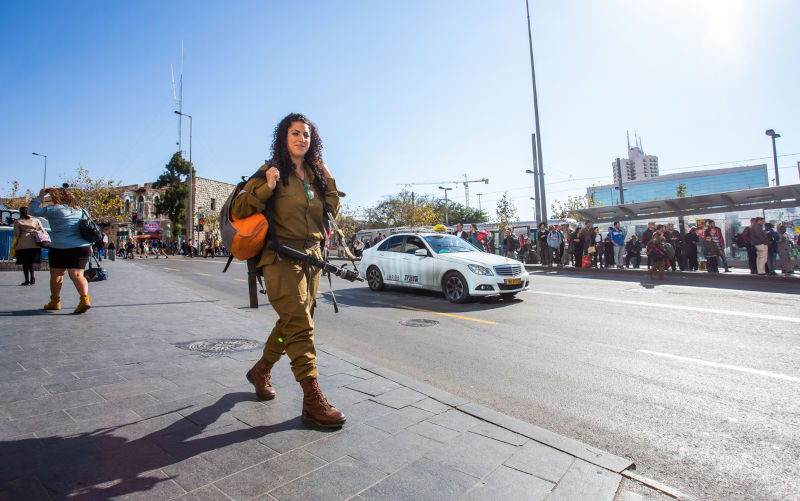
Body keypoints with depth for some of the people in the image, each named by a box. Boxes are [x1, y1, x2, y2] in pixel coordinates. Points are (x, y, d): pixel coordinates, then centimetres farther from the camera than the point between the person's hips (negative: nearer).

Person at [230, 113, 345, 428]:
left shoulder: (315, 174, 15)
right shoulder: (271, 172, -2)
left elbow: (331, 212, 17)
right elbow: (239, 210, -7)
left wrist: (328, 182, 8)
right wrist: (266, 187, -21)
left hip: (311, 256, 7)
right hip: (281, 257, -7)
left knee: (291, 323, 15)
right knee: (300, 325, -13)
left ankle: (261, 370, 38)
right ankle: (312, 399, -7)